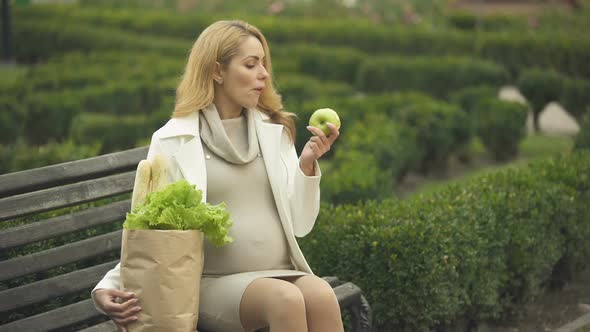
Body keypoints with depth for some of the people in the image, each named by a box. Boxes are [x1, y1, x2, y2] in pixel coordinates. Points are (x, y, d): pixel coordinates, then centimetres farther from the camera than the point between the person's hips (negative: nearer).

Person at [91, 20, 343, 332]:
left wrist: (307, 164, -6)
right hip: (213, 283, -3)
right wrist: (108, 286, -13)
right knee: (286, 299, -34)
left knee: (321, 296, -32)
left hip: (281, 275, 3)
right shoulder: (173, 140, 1)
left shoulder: (274, 131, 11)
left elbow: (298, 224, 9)